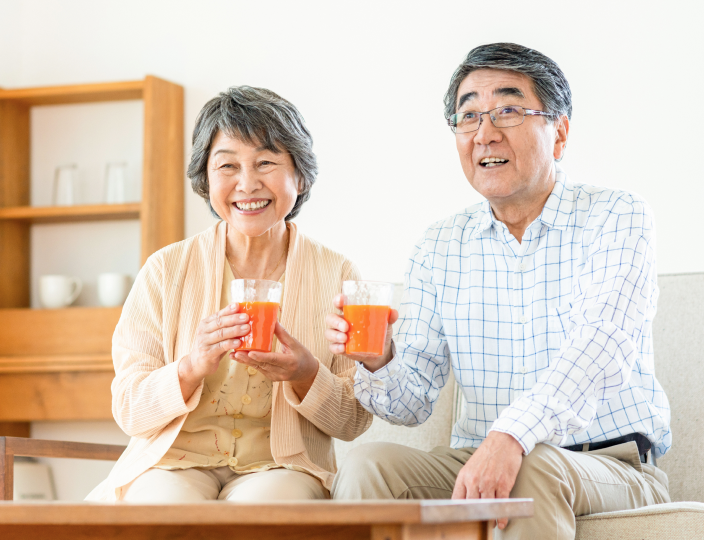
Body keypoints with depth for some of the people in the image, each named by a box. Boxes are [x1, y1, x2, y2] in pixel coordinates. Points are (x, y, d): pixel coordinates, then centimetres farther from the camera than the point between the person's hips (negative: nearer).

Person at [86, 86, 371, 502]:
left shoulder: (337, 276, 3)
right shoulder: (166, 270, 2)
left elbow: (354, 422, 4)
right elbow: (129, 412, -2)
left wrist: (305, 375, -17)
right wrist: (192, 368, -22)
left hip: (283, 468, 0)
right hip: (176, 461, 1)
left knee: (258, 504, -34)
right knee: (166, 505, -33)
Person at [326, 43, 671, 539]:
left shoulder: (617, 218, -4)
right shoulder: (439, 249, 10)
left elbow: (604, 343, -23)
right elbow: (413, 402, 9)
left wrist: (511, 436, -39)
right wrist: (378, 362, -17)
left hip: (613, 467, -3)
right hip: (474, 461, 4)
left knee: (532, 469, -36)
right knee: (367, 466, -23)